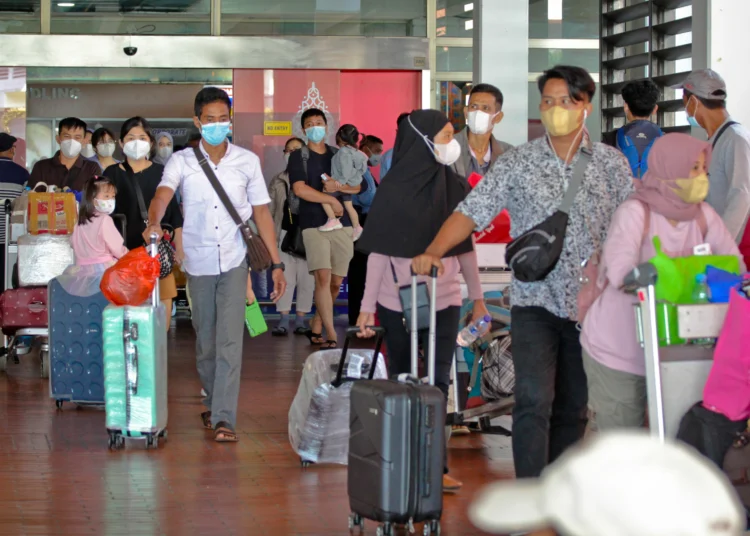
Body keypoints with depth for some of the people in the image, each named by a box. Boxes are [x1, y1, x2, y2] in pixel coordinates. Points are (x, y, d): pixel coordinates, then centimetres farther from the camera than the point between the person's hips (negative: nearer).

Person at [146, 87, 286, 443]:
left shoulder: (247, 161, 3)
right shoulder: (182, 161, 0)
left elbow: (262, 213, 6)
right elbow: (163, 194, -18)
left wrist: (276, 264, 2)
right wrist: (154, 223, -40)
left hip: (234, 262, -1)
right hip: (198, 263, 1)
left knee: (230, 341, -12)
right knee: (205, 341, 11)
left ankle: (224, 418, -14)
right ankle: (213, 403, 31)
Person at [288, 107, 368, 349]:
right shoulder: (298, 156, 3)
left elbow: (362, 186, 7)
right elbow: (299, 189, -12)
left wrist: (339, 186, -11)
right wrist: (331, 200, -11)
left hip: (342, 224, 4)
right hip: (314, 225, -4)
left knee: (336, 282, 4)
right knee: (323, 277, -16)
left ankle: (316, 327, 21)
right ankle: (331, 335, -15)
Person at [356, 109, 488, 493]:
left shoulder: (456, 188, 4)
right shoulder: (395, 189, -5)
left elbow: (466, 248, 11)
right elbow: (379, 252, -3)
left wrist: (477, 297, 11)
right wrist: (367, 306, -6)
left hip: (444, 301, 2)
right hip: (397, 302, -2)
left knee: (438, 382, -2)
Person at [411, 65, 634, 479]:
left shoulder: (612, 163, 6)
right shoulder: (518, 163, 1)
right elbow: (471, 212, -4)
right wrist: (434, 252, -20)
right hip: (535, 302, -2)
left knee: (573, 407, 11)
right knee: (533, 402, -15)